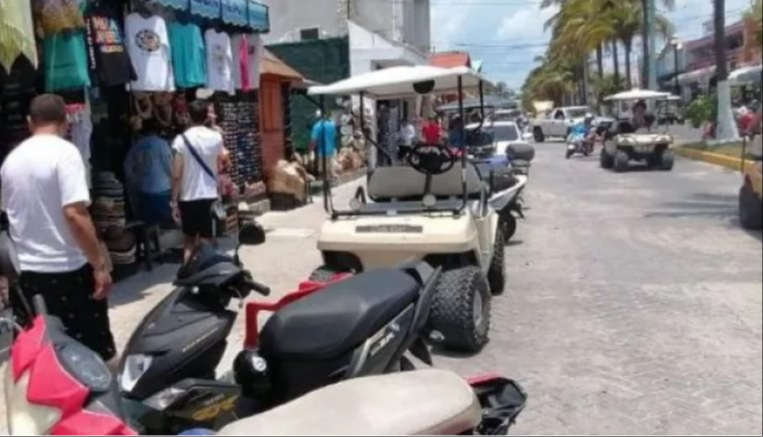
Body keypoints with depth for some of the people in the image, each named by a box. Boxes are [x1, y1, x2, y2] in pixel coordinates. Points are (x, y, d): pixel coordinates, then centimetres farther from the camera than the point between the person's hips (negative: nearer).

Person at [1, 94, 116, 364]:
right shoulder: (64, 152, -12)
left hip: (25, 271, 7)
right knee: (98, 354, 5)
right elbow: (75, 214, -22)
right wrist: (100, 264, -18)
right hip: (67, 270, -6)